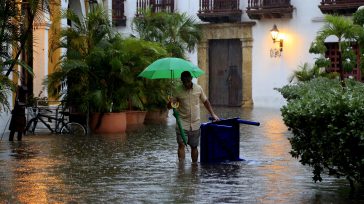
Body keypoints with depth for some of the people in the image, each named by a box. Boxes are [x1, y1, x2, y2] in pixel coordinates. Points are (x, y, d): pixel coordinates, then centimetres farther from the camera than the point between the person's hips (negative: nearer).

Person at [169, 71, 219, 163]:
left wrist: (213, 114, 13)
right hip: (182, 122, -2)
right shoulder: (178, 90, -5)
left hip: (195, 123, 2)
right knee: (181, 144, -13)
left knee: (194, 146, 8)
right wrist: (171, 102, -24)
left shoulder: (198, 88, 2)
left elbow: (205, 101, 16)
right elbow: (170, 105, 0)